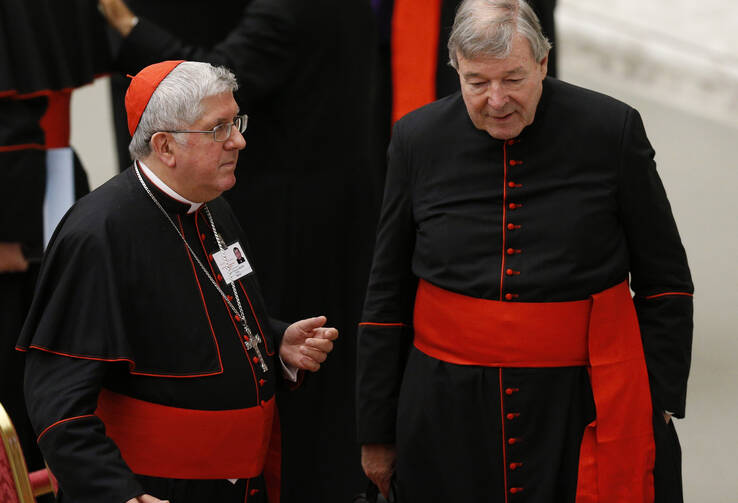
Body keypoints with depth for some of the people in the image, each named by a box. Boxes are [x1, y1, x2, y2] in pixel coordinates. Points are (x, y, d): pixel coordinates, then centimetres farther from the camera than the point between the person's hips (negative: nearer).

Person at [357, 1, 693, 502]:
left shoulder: (611, 130, -4)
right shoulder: (419, 139, 1)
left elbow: (665, 284, 3)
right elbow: (388, 294, 9)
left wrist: (660, 405, -3)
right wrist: (377, 430, 9)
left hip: (583, 403, -2)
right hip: (447, 415, 2)